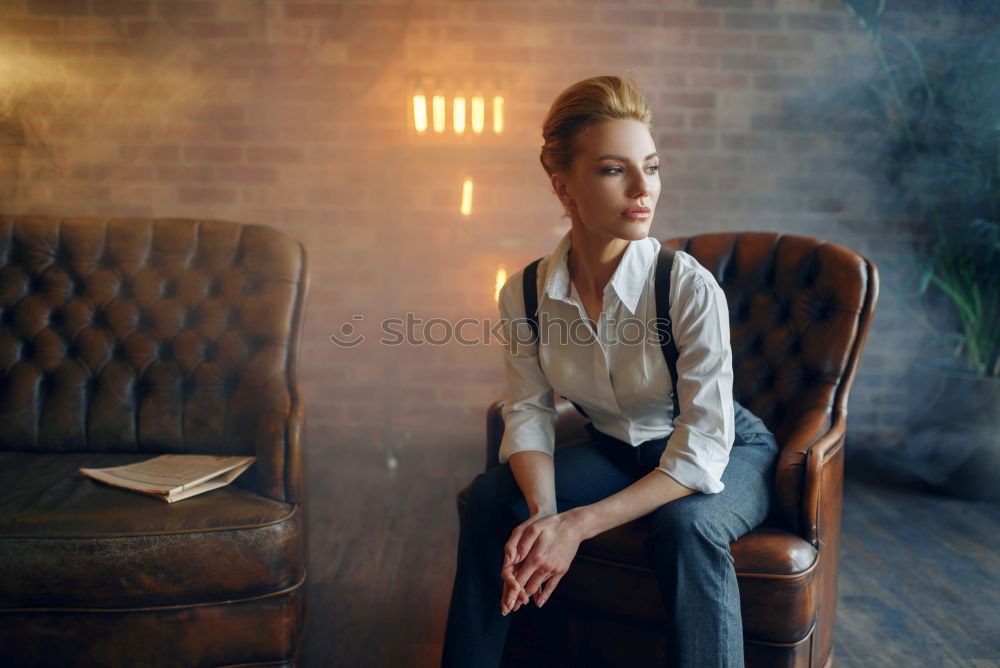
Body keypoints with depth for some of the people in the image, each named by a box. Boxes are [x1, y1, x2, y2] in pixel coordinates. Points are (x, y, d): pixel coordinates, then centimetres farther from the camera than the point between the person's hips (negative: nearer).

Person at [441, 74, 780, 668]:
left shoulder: (691, 287, -28)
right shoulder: (525, 294, -15)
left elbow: (703, 447, -27)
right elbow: (529, 412, -7)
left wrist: (580, 524, -32)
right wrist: (543, 512, -27)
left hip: (725, 455, -3)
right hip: (616, 451, 4)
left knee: (687, 525, -35)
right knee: (491, 495, -13)